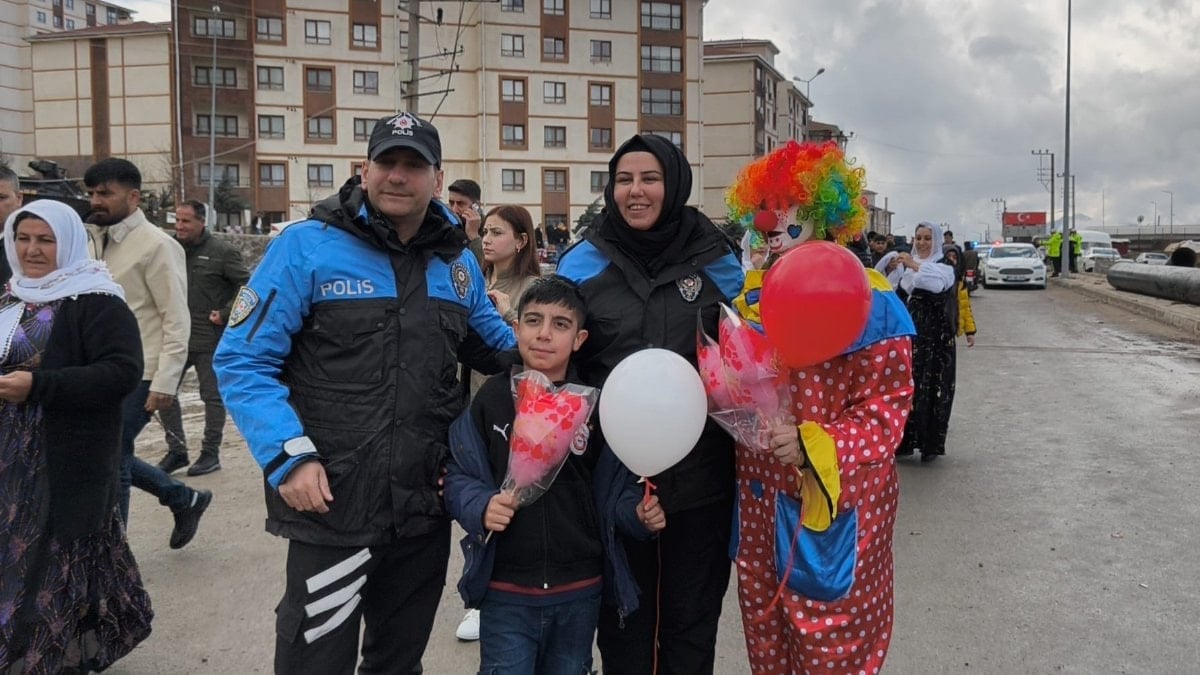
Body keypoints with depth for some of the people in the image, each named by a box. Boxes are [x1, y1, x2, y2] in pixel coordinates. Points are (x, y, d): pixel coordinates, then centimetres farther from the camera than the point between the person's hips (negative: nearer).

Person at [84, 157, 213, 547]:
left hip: (141, 373, -8)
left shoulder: (155, 244, -13)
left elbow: (177, 320, -15)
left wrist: (164, 382, -20)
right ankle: (185, 499, 29)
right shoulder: (98, 241, 11)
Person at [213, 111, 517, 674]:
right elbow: (242, 360, -10)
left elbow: (496, 344, 22)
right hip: (333, 503, -5)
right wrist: (289, 456, -20)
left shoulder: (456, 261, 8)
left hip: (426, 507, 5)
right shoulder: (308, 247, -9)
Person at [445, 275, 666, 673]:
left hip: (580, 590, 2)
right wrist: (480, 507, -21)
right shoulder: (491, 399, -5)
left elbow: (614, 487, 2)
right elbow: (458, 476, -2)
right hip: (506, 590, -1)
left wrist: (639, 512, -17)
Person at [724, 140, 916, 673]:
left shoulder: (866, 299, -10)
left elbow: (886, 407, -14)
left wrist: (812, 446, -27)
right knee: (765, 632, 19)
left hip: (837, 504, -6)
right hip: (761, 500, 6)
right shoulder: (753, 294, 8)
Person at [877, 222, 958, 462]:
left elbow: (939, 281, -21)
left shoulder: (944, 266, 2)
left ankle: (931, 443, 3)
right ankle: (905, 440, 10)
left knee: (932, 388, -3)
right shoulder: (905, 264, 11)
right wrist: (889, 268, -22)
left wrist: (916, 266, -32)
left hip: (935, 337, -3)